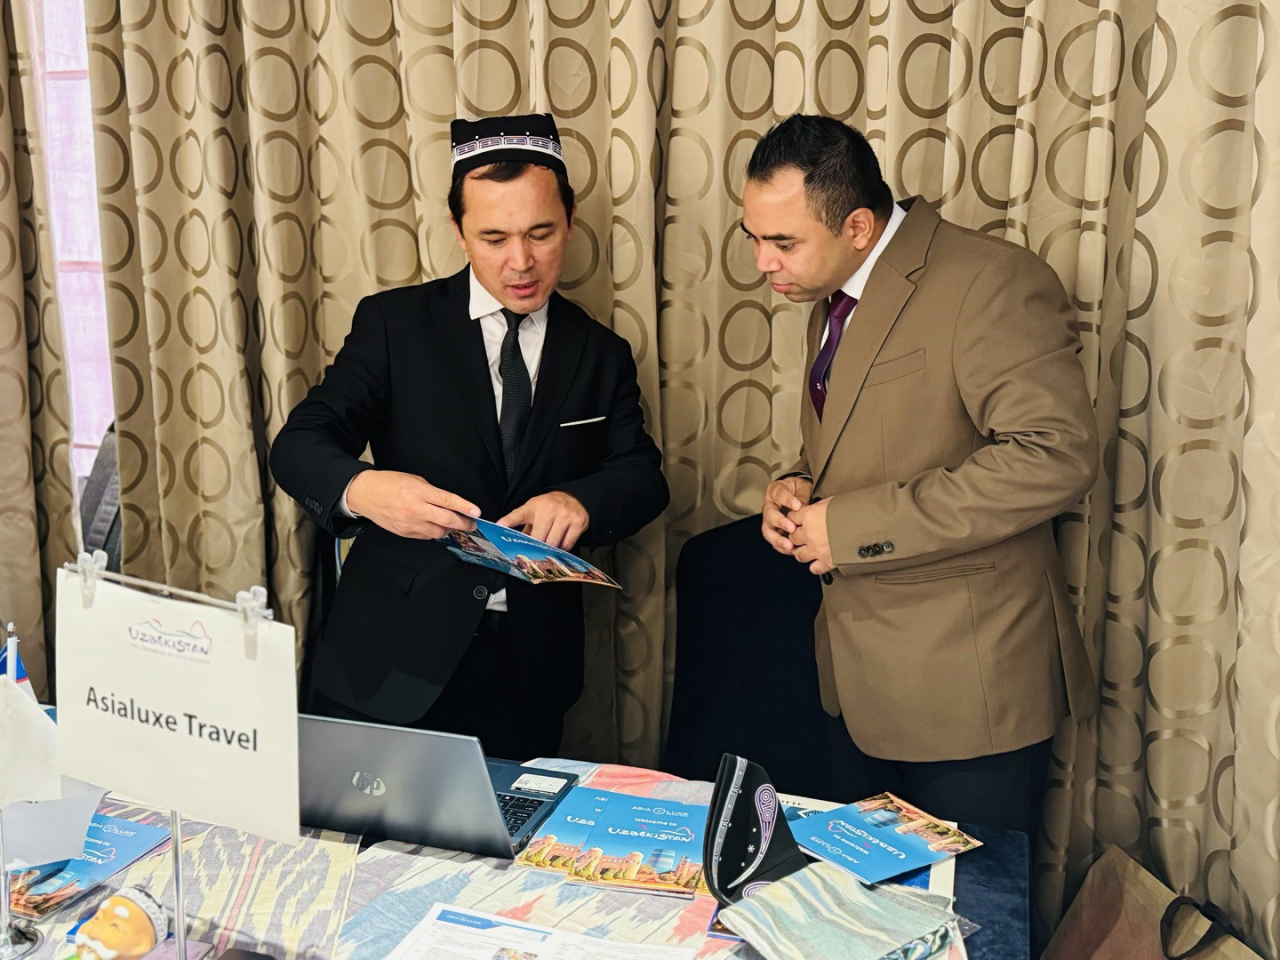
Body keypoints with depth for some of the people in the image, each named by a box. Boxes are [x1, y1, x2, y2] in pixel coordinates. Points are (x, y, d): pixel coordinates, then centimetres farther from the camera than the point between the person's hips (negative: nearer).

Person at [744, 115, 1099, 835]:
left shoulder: (991, 282, -17)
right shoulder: (833, 299, 12)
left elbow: (1055, 455, -27)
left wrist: (854, 525, -24)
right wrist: (798, 490, 1)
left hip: (966, 685, -8)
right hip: (861, 682, 8)